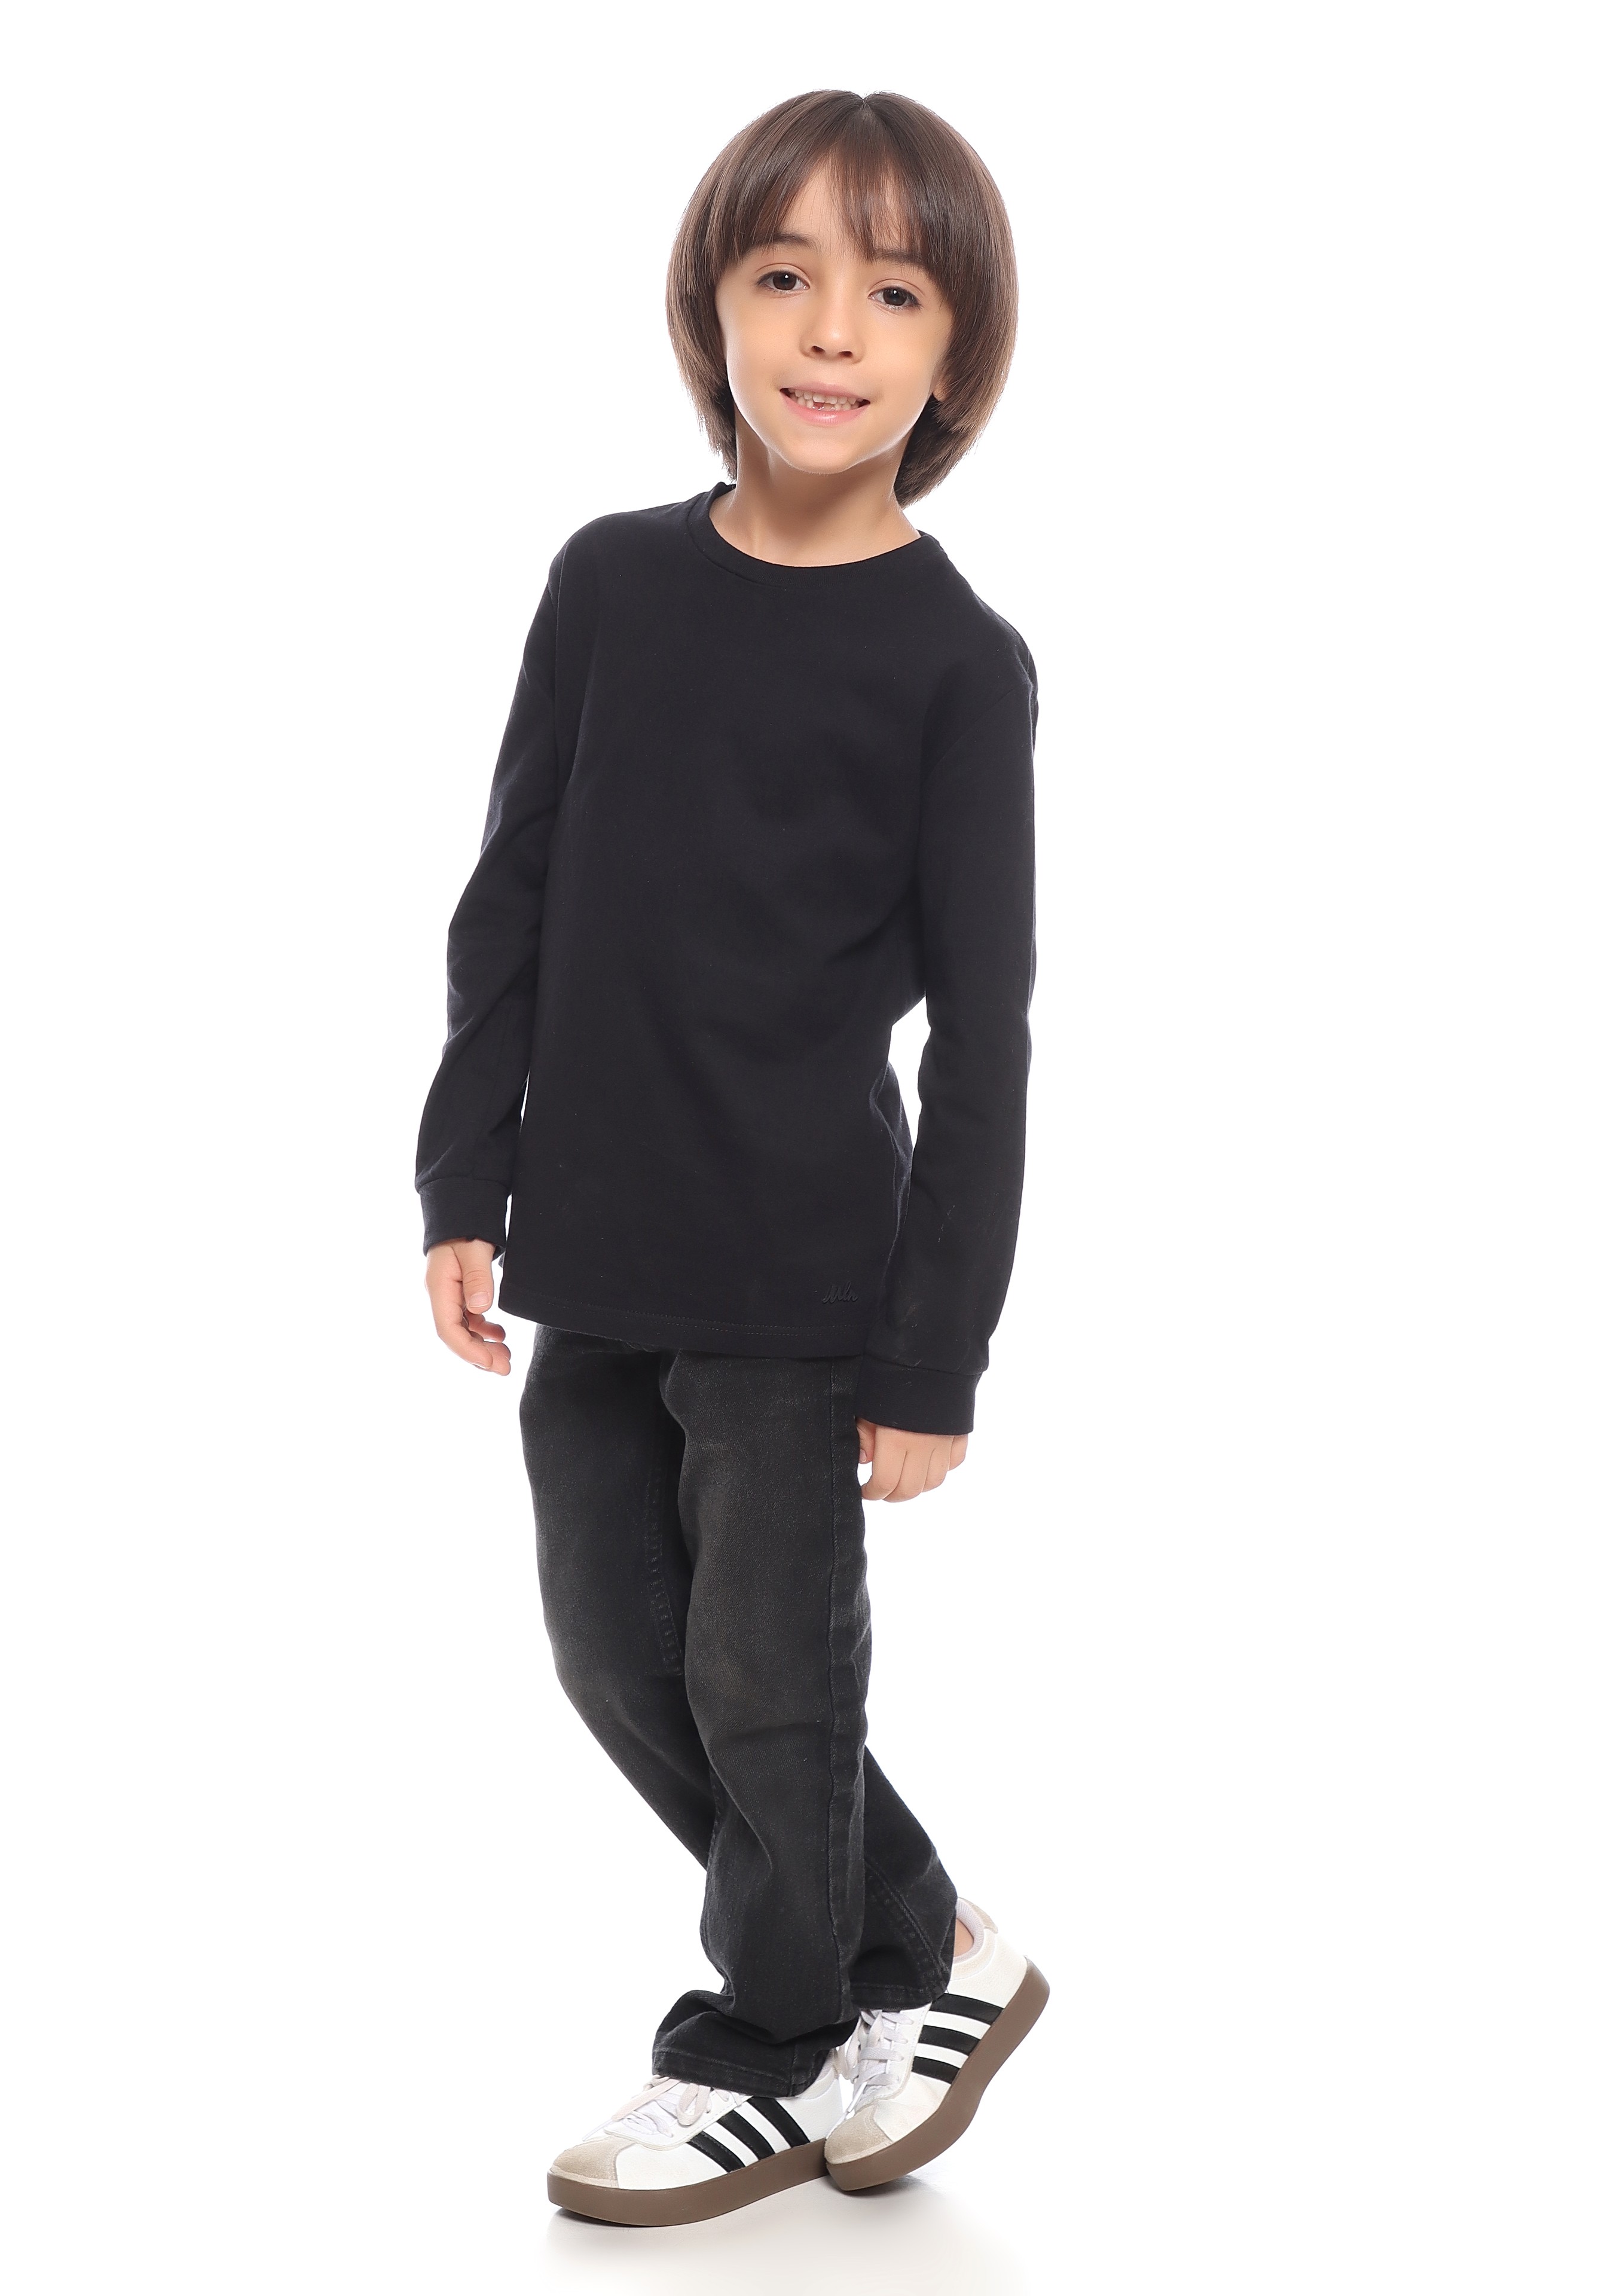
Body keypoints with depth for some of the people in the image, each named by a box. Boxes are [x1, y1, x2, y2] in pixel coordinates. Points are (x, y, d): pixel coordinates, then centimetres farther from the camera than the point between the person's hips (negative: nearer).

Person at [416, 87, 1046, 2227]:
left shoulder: (959, 663, -10)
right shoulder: (616, 582, 2)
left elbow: (982, 1032, -9)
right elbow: (513, 899, 8)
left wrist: (935, 1356, -10)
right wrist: (468, 1185, 6)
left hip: (803, 1283, -5)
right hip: (595, 1260, 5)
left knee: (768, 1680, 6)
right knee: (621, 1654, 13)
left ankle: (766, 2060, 29)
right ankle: (925, 1954, 32)